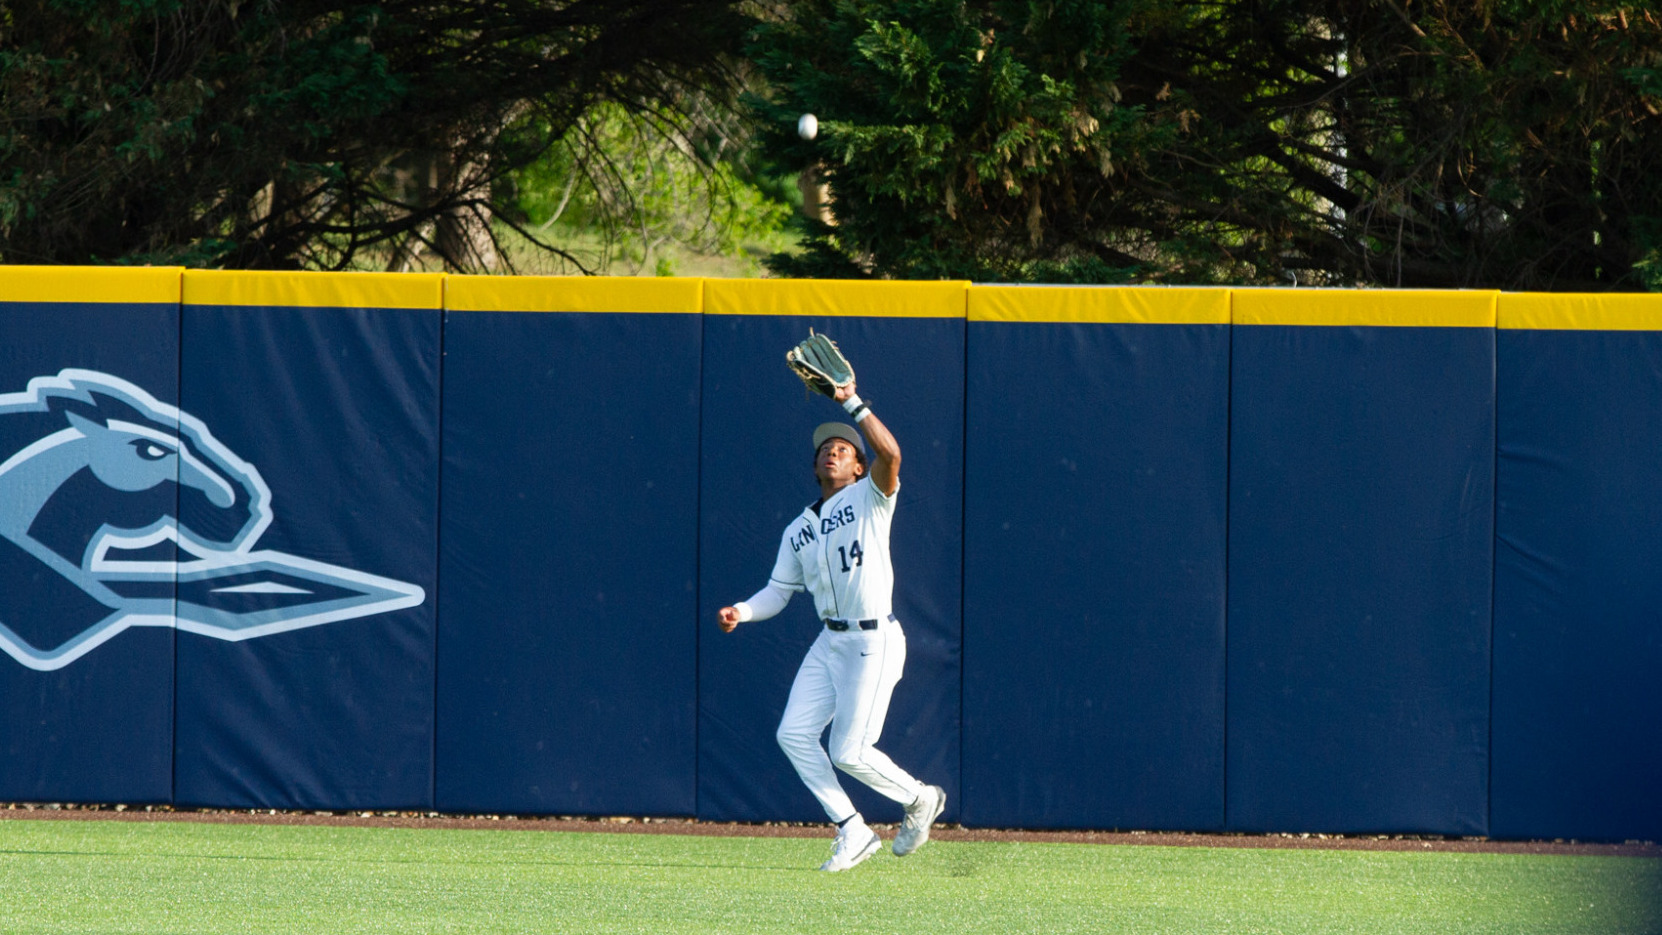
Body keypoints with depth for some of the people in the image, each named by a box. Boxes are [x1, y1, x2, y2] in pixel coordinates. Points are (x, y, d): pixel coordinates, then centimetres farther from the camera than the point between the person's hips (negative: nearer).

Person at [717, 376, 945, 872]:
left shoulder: (870, 498, -3)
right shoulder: (798, 531, 15)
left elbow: (890, 454, -23)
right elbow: (777, 592, 13)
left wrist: (853, 402, -26)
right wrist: (741, 612, -6)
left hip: (874, 642, -7)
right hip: (830, 642, 7)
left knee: (848, 752, -9)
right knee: (794, 733, -5)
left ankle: (920, 799, 17)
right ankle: (853, 831, 4)